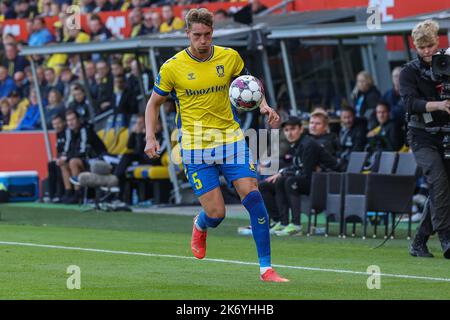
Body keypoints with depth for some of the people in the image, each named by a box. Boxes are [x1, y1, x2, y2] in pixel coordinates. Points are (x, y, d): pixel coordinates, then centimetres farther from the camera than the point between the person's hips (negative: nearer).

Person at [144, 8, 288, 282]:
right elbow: (154, 104, 6)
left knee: (253, 196, -13)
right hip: (195, 146, -2)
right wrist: (151, 138, -7)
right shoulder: (172, 67, -6)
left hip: (231, 138, 2)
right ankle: (200, 227, 34)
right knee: (216, 213, -7)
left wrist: (264, 106, -1)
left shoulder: (229, 57, -1)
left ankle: (266, 268, -6)